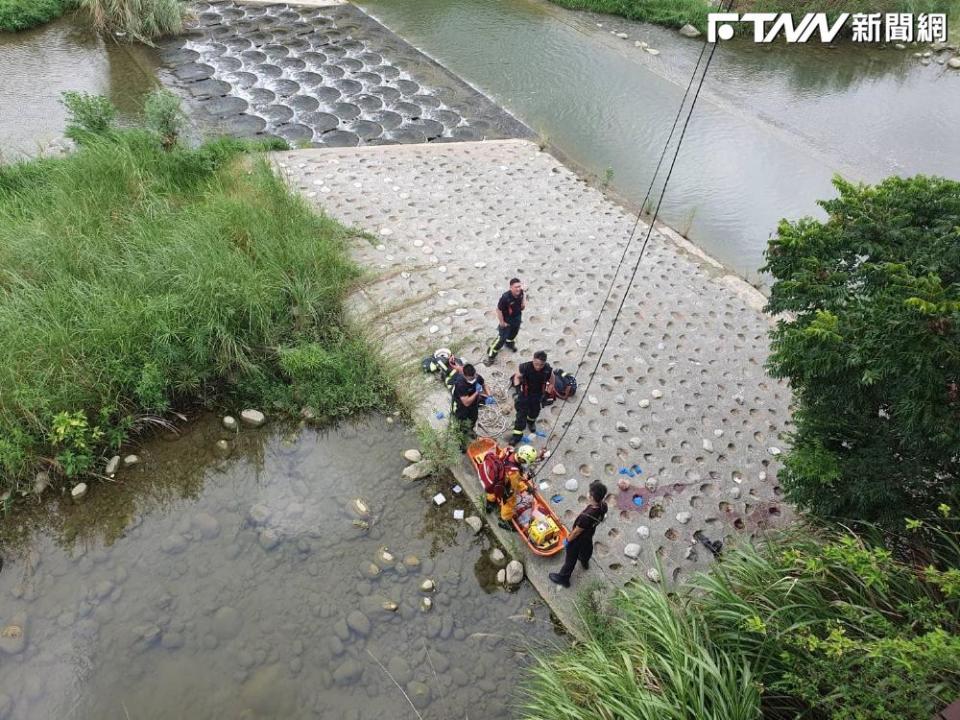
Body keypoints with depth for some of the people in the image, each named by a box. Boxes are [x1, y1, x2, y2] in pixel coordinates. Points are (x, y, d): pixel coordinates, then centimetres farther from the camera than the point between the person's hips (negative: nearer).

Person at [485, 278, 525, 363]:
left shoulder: (521, 294, -20)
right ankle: (491, 355, 14)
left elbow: (523, 307, -10)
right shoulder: (505, 297, -36)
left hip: (517, 318, 6)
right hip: (507, 320, -6)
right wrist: (502, 322, -18)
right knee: (501, 338, -2)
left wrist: (524, 296, -25)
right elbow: (499, 310, -25)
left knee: (514, 332, 32)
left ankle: (510, 343, 65)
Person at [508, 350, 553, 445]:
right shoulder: (525, 368, -31)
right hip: (524, 394, -2)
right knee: (521, 414, 1)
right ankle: (517, 434, 17)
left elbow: (551, 383, -7)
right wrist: (517, 387, -22)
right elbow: (517, 377, -10)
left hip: (538, 396, 2)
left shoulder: (548, 370, -27)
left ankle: (531, 421, 60)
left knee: (535, 412, 26)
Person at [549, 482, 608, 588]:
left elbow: (576, 532, -28)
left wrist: (568, 540, -10)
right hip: (589, 533, 6)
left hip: (578, 538, -6)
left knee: (571, 558, 19)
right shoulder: (603, 506, -26)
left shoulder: (586, 516, -46)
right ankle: (585, 562, 69)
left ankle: (563, 578, 42)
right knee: (586, 547, 38)